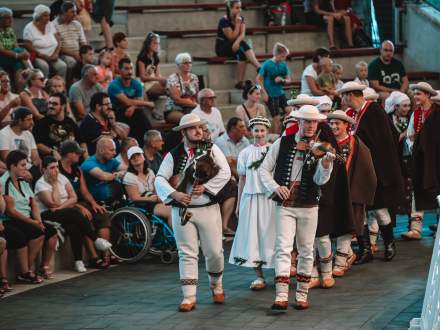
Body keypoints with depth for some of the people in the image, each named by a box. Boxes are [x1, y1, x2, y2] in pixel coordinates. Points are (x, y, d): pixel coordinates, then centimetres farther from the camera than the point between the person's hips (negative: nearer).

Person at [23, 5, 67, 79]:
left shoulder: (51, 25, 11)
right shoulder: (29, 28, -4)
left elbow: (58, 42, 9)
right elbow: (28, 47, -11)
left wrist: (56, 54, -10)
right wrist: (44, 56, -17)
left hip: (52, 57, 4)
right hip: (37, 58, -4)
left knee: (63, 66, -25)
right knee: (44, 66, -36)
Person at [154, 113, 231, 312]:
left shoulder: (212, 149, 1)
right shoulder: (173, 155, 2)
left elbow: (225, 172, -6)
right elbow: (160, 179, 0)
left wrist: (205, 187, -14)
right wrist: (174, 194, -15)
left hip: (208, 209, 0)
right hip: (182, 210, 0)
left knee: (214, 252, 5)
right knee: (187, 254, 0)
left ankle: (216, 286, 31)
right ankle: (189, 297, 2)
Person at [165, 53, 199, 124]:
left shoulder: (194, 78, 13)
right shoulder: (172, 79, -5)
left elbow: (196, 97, 12)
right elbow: (176, 99, -12)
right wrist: (194, 104, -10)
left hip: (191, 110, 5)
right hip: (174, 110, -5)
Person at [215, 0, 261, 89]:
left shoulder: (241, 18, 3)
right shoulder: (224, 21, -16)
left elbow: (242, 35, -10)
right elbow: (232, 37, -19)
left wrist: (237, 41, -32)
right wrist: (238, 23, -21)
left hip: (234, 46, 5)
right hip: (222, 47, -5)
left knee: (242, 54, -30)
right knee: (243, 45, -32)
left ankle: (240, 82, -34)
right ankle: (259, 68, -40)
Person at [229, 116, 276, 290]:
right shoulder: (245, 153, 7)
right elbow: (242, 179, 11)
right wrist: (239, 203, 11)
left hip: (270, 197, -2)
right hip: (250, 197, 2)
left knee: (269, 234, -1)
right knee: (252, 236, 1)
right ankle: (259, 276, 6)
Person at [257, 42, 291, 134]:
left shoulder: (284, 65, 2)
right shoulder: (267, 64, -12)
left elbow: (288, 80, 9)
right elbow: (259, 79, -7)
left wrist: (282, 80, -14)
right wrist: (264, 93, -11)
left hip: (280, 93, 5)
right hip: (271, 95, -5)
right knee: (276, 118, -1)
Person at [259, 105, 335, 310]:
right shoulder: (282, 143, 1)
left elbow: (320, 180, -11)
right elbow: (264, 170, 4)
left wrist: (326, 164, -31)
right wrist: (275, 187, -13)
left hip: (308, 207, 1)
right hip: (284, 205, -1)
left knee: (306, 251, 9)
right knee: (283, 248, -12)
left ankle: (302, 295, 20)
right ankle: (281, 296, -17)